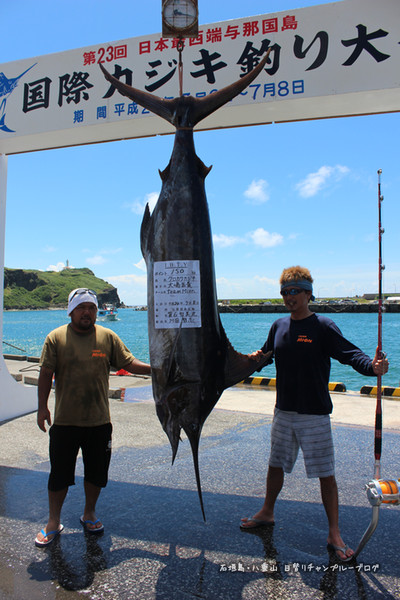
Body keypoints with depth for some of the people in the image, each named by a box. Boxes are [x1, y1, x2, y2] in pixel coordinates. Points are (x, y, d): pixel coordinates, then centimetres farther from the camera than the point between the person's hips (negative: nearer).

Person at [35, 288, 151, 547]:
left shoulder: (108, 337, 0)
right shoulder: (56, 338, -4)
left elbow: (129, 363, -1)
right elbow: (46, 374, -4)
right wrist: (43, 406, -9)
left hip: (99, 420, 2)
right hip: (65, 420, -1)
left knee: (97, 471, 14)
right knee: (60, 472, 10)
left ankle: (90, 513, 37)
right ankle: (53, 522, 29)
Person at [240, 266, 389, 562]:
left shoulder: (323, 326, -11)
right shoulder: (279, 326, 6)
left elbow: (350, 353, -21)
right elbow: (266, 353, 18)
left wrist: (372, 366, -39)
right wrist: (256, 358, -2)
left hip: (314, 415, -5)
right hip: (283, 412, 5)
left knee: (326, 473, 4)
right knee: (276, 465, 18)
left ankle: (335, 534, 22)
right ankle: (267, 513, 39)